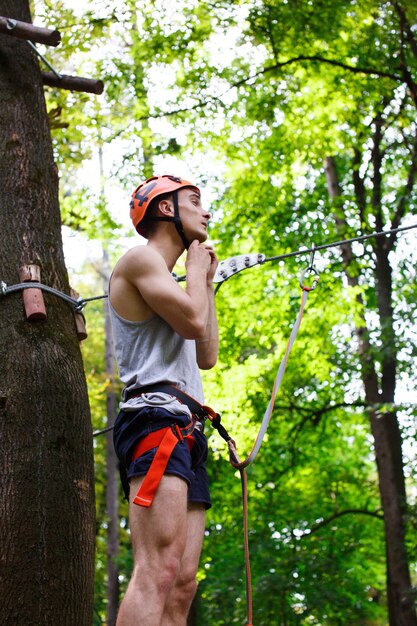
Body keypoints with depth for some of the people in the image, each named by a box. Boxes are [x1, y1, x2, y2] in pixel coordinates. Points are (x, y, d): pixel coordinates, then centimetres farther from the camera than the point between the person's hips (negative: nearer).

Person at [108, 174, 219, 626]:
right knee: (158, 570, -26)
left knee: (182, 584, -1)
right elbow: (194, 320, -10)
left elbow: (206, 356, 30)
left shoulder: (167, 276, 33)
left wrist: (207, 283, 31)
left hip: (186, 430, 10)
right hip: (157, 417, -10)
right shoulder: (141, 258, 4)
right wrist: (197, 266, 8)